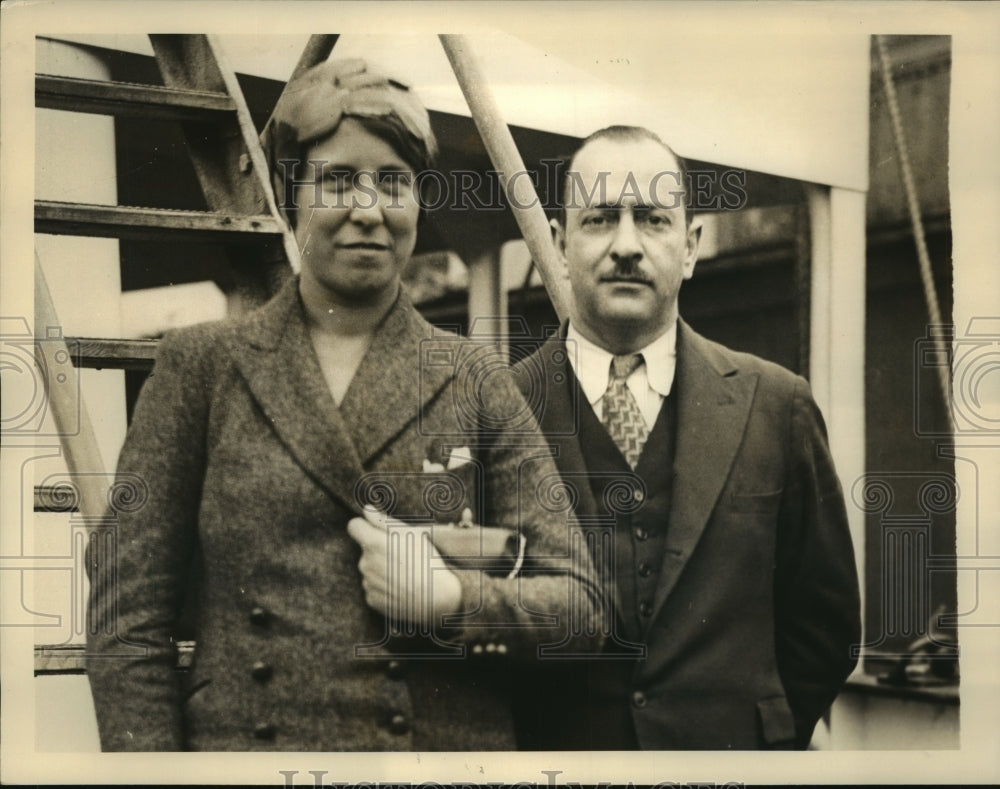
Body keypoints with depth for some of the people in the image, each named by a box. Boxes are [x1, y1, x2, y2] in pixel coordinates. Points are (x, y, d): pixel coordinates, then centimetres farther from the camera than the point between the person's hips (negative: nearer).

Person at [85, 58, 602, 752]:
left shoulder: (476, 381, 1)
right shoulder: (201, 365, 0)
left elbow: (579, 607, 1)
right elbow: (128, 611, -1)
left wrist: (450, 597, -15)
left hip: (449, 742, 1)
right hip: (241, 737, 0)